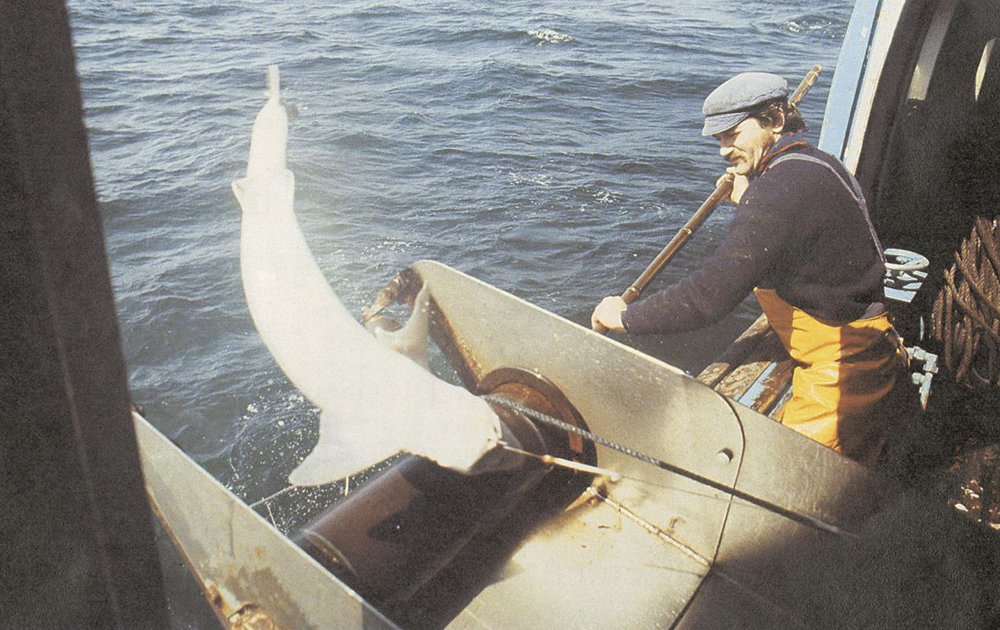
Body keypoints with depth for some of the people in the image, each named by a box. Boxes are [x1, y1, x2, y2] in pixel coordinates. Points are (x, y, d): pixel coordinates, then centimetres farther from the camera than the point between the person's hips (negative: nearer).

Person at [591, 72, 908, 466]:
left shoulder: (781, 187, -24)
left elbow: (713, 293, -29)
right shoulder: (814, 166, 9)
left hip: (840, 372, -10)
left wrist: (626, 317, -18)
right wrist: (748, 204, 13)